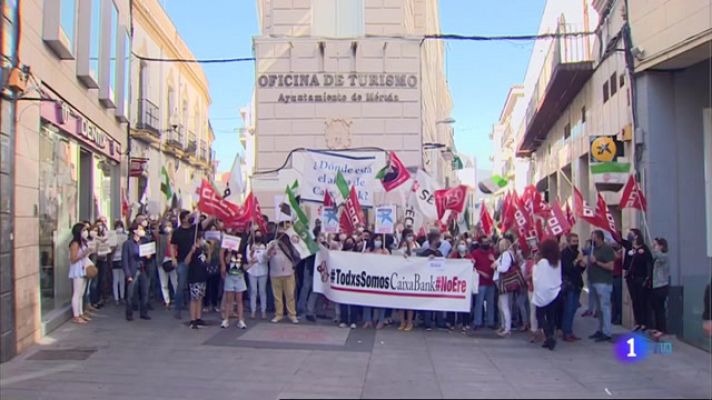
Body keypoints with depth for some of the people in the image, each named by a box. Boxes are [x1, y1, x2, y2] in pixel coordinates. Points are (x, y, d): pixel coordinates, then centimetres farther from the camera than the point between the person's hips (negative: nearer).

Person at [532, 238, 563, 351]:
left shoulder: (542, 262, -15)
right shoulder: (558, 262, 3)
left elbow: (536, 277, -8)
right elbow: (558, 276, 12)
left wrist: (535, 266, 3)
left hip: (544, 293, -5)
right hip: (555, 292, 5)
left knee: (540, 315, 4)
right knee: (551, 316, 10)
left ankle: (549, 336, -12)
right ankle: (550, 339, 11)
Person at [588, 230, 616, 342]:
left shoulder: (607, 249, -11)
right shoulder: (595, 249, 15)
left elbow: (610, 266, -18)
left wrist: (596, 262, -16)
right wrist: (589, 263, 5)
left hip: (603, 283, -9)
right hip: (595, 282, 9)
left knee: (605, 308, -7)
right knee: (599, 308, 13)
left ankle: (606, 333, -5)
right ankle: (600, 330, 19)